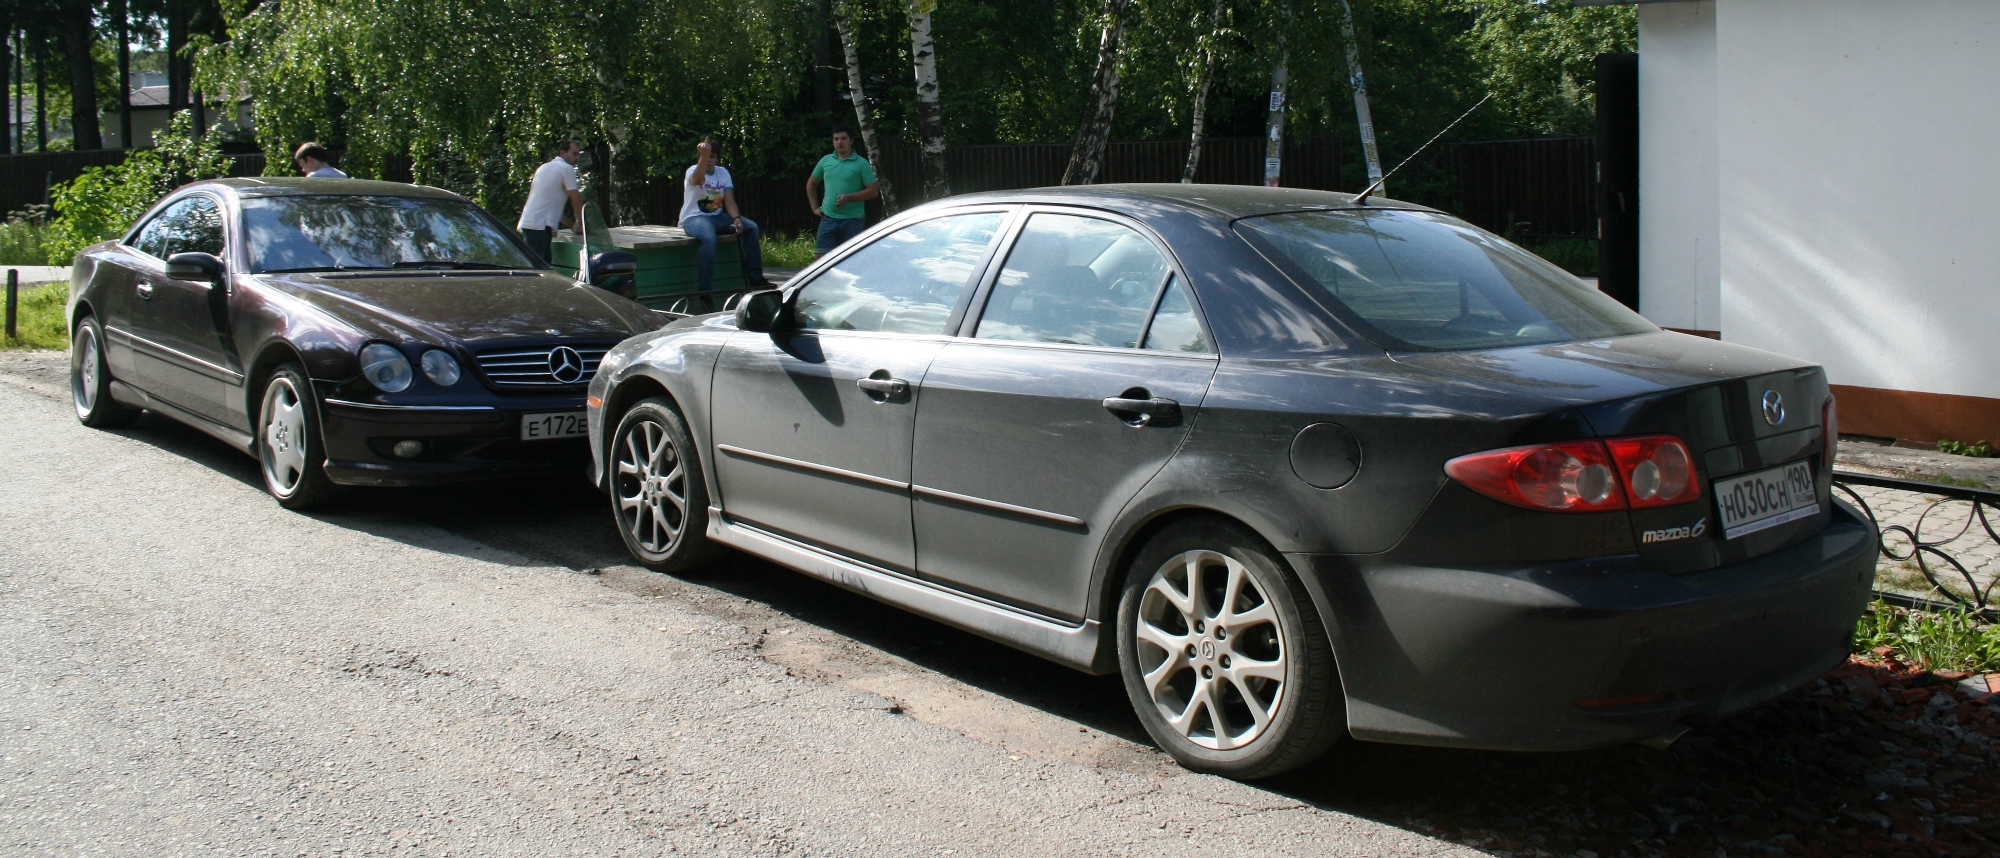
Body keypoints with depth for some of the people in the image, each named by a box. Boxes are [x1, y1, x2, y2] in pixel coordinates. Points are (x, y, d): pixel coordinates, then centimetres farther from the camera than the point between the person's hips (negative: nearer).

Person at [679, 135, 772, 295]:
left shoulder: (723, 172, 7)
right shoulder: (692, 171, -10)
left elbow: (729, 201, 1)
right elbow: (697, 180, -37)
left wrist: (736, 219, -19)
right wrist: (703, 156, -53)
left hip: (717, 217, 6)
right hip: (693, 218, -6)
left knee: (751, 227, -9)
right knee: (709, 238, -38)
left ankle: (755, 279, -6)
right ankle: (704, 292, -36)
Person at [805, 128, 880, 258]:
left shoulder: (861, 164, -2)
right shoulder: (825, 161, 10)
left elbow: (873, 191, -6)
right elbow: (811, 184, 23)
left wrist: (849, 197, -16)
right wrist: (814, 207, 13)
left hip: (853, 219, -3)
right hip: (828, 218, 3)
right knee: (820, 256, -2)